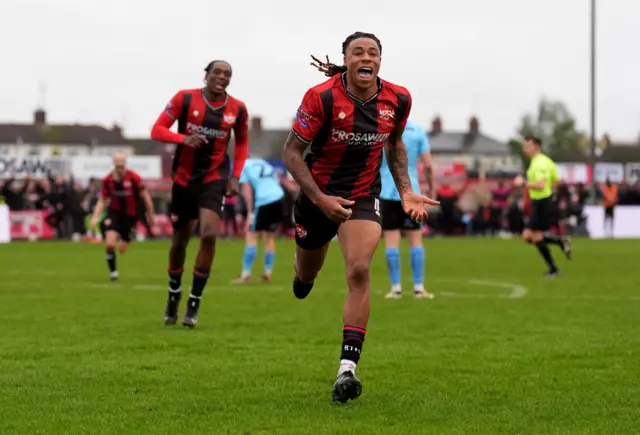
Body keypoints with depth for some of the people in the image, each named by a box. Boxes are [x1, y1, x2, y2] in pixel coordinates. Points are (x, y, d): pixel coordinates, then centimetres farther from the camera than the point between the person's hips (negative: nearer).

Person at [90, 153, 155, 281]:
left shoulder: (134, 178, -15)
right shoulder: (107, 180, -6)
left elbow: (145, 196, -5)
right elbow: (102, 201, 4)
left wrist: (150, 214, 1)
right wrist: (95, 217, -8)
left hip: (130, 214, -1)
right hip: (114, 213, 1)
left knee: (122, 250, 7)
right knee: (110, 244, -20)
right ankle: (113, 271, 0)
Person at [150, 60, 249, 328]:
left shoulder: (237, 109, -1)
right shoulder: (185, 99, -8)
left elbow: (242, 142, 15)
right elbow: (157, 130, -8)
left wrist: (235, 176, 5)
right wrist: (183, 138, -26)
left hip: (214, 179, 0)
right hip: (184, 178, 0)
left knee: (209, 234, -19)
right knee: (180, 240, 9)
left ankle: (194, 303, -7)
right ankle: (174, 295, 34)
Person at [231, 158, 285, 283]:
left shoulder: (242, 166, 8)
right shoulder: (262, 163, 28)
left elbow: (247, 190, -4)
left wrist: (250, 213, -7)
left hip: (263, 202, -6)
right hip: (279, 198, 6)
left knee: (251, 235, 0)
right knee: (269, 237, 17)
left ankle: (246, 274, -8)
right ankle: (267, 274, 17)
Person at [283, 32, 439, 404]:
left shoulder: (398, 99, -8)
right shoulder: (321, 97, -20)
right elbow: (292, 152, -16)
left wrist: (406, 191, 1)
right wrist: (320, 199, -25)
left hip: (363, 198, 1)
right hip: (318, 195, -1)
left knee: (359, 272, -22)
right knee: (306, 277, 18)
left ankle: (348, 368, -23)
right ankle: (303, 276, 61)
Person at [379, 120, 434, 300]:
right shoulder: (418, 131, 1)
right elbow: (428, 165, -1)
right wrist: (431, 187, 14)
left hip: (387, 192, -1)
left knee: (391, 241, 1)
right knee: (415, 240, 8)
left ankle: (396, 288, 0)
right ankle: (418, 288, 5)